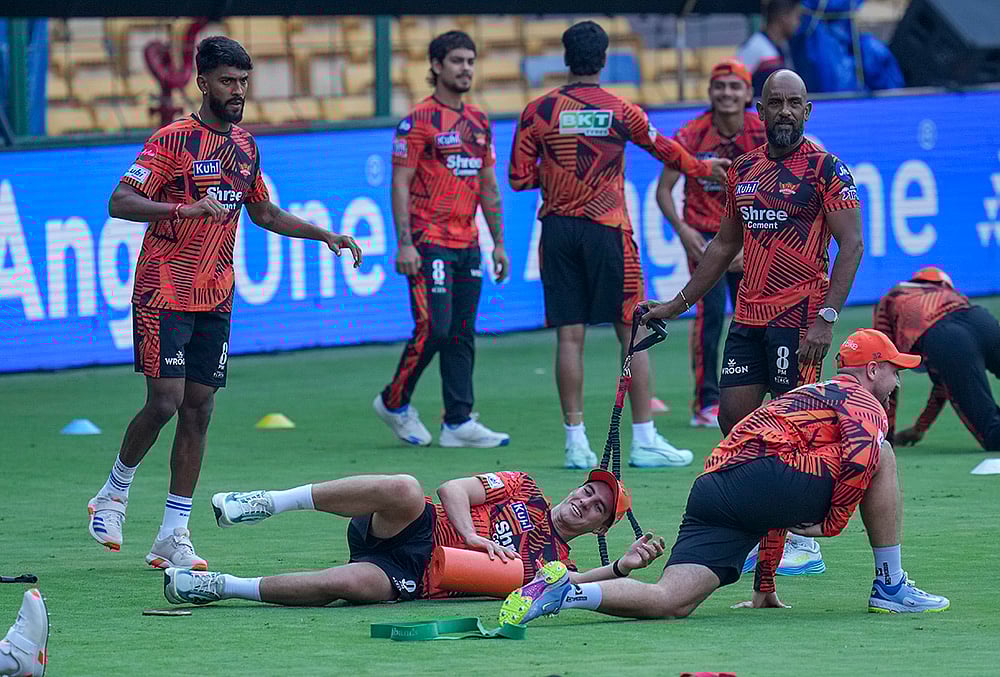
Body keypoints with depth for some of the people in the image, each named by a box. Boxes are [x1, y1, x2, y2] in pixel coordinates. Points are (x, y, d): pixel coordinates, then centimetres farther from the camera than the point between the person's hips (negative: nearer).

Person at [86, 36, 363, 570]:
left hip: (215, 300, 6)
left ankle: (173, 536, 5)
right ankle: (114, 493, 11)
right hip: (163, 292, -6)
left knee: (199, 410, 2)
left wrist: (326, 235, 19)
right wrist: (185, 209, -31)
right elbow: (120, 203, -17)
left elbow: (264, 213, 28)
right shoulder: (173, 140, -9)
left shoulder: (244, 146, 13)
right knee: (165, 400, -13)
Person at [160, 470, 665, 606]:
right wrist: (472, 536, -11)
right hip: (420, 532, 0)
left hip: (411, 580, 0)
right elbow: (452, 489, 6)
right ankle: (269, 503, -26)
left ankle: (223, 587, -23)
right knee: (404, 490, -36)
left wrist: (623, 567, -17)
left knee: (355, 584, -33)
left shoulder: (553, 562, 16)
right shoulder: (523, 492, 16)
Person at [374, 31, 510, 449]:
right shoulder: (419, 120, -6)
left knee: (462, 335, 5)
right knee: (433, 328, -10)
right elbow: (400, 184, -9)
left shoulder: (479, 121, 14)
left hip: (468, 244, 7)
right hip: (429, 243, -7)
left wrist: (498, 243, 16)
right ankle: (394, 402, 9)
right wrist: (404, 244, -16)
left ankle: (458, 423, 6)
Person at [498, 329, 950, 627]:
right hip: (755, 475, -8)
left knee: (670, 602, -10)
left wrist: (764, 587, 44)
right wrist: (834, 520, 2)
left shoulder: (805, 397, 40)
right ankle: (891, 588, 4)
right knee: (880, 455, 3)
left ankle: (565, 590, -26)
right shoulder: (862, 399, 13)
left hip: (710, 487, 8)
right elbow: (859, 458, -12)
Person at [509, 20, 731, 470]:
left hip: (558, 229, 2)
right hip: (607, 230, -2)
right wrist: (704, 168, 33)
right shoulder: (621, 112, -2)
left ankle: (576, 442, 0)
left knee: (569, 336, 3)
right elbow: (665, 151, 15)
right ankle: (644, 441, 2)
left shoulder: (538, 112, -1)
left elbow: (520, 178, 1)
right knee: (634, 332, 3)